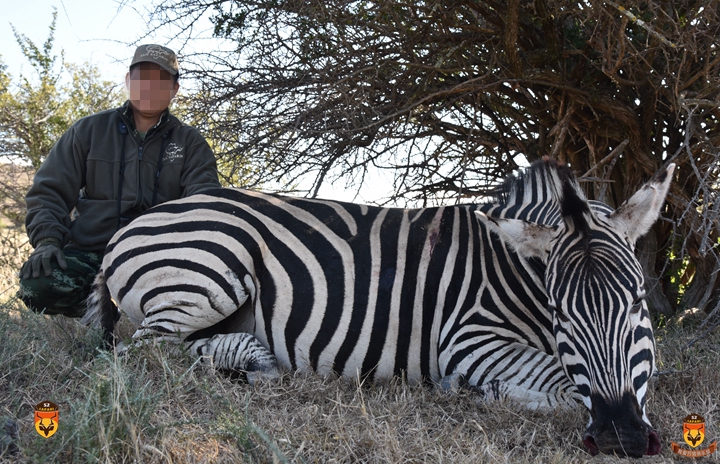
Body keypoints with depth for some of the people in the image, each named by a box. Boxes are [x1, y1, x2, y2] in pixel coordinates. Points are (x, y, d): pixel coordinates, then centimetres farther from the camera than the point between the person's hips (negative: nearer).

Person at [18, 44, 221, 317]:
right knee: (39, 284, -31)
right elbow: (49, 191, 9)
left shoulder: (190, 143, 12)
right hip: (88, 251, 0)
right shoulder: (89, 130, 12)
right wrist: (47, 240, -11)